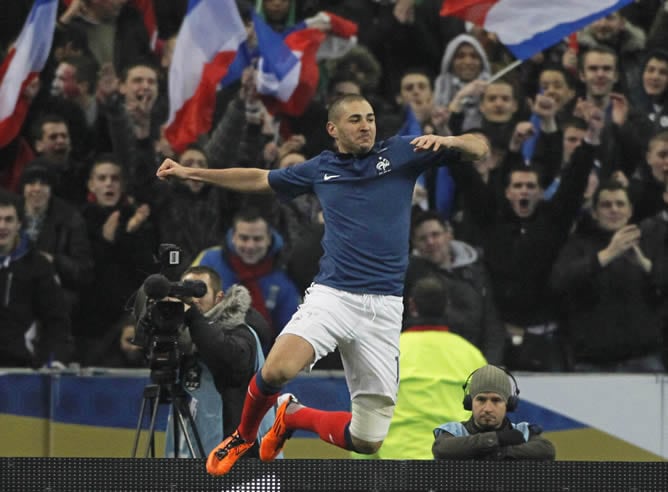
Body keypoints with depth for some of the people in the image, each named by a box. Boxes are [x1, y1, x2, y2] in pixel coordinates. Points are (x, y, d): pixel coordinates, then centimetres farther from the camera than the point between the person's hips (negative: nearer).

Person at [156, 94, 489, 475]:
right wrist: (191, 173, 30)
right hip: (332, 296, 0)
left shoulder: (401, 153, 8)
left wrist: (448, 141, -16)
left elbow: (478, 149, 6)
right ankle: (243, 437, 2)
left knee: (367, 442, -1)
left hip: (384, 307, 0)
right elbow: (258, 179, 30)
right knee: (277, 370, -30)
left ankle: (293, 416, 30)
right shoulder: (321, 169, 14)